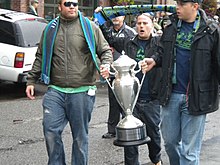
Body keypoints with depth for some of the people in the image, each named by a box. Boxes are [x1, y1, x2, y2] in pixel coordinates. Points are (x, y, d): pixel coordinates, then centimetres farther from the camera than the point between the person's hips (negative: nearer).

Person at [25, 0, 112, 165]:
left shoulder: (90, 27, 5)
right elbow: (41, 57, 18)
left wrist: (106, 64, -13)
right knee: (51, 131, -5)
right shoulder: (51, 29, 13)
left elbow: (105, 50, 8)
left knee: (80, 136, 5)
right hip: (55, 91, 2)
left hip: (82, 91, -2)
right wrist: (31, 80, 13)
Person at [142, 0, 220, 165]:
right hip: (171, 94, 5)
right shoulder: (171, 27, 7)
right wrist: (154, 60, -2)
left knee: (189, 150, 3)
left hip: (195, 97, -5)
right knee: (170, 141, 17)